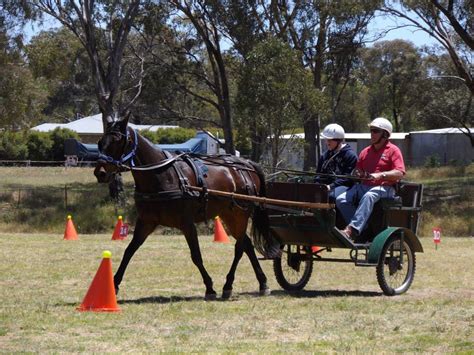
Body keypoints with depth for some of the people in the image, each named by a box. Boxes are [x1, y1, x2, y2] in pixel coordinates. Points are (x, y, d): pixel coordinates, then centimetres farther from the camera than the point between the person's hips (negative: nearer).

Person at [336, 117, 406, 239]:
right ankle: (363, 229, -25)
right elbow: (358, 171, 28)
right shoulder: (365, 152, 22)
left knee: (368, 197, -41)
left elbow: (399, 173, -9)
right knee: (341, 200, -20)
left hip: (384, 188, -6)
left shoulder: (393, 150, 4)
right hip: (364, 186, 6)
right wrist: (357, 174, 3)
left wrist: (381, 175, -22)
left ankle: (353, 229, -51)